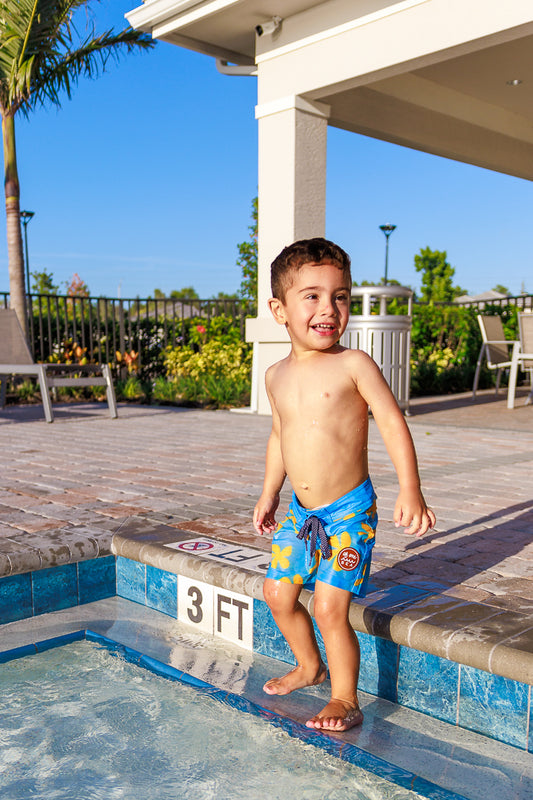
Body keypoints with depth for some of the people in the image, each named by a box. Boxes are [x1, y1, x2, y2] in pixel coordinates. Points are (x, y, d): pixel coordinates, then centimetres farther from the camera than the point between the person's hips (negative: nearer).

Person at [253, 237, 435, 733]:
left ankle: (345, 700, 15)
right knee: (278, 594, 15)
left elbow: (392, 423, -15)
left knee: (329, 608, -8)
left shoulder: (353, 365, -13)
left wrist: (410, 491, -24)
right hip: (301, 512, 6)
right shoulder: (277, 376, 4)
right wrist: (269, 495, 22)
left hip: (349, 511, -6)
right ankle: (309, 665, 41)